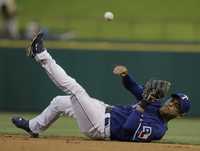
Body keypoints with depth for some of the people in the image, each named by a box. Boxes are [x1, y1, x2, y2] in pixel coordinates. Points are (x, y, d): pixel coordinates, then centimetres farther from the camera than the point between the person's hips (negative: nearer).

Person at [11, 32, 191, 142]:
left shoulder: (158, 129, -20)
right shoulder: (155, 105, 6)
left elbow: (128, 130, -34)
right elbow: (135, 88, 8)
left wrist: (142, 106, -34)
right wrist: (126, 74, -13)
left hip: (100, 127, -9)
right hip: (106, 110, 9)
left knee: (74, 89, -13)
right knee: (60, 101, 20)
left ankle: (41, 54, 0)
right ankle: (33, 127, 44)